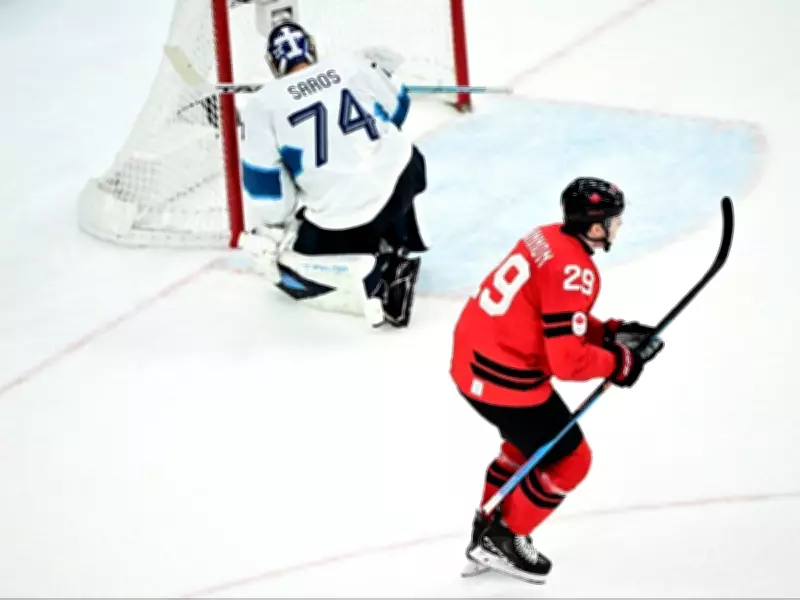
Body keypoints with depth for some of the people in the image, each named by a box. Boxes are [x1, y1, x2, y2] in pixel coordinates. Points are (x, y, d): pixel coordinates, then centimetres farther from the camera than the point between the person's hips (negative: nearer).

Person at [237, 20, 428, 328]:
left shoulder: (263, 106, -5)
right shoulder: (354, 65, 2)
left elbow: (263, 181, -1)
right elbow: (397, 108, 18)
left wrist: (268, 231, 13)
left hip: (344, 219, -4)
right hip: (402, 177, 4)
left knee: (286, 262, 16)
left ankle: (363, 276, -10)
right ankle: (397, 252, 31)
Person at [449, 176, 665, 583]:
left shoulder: (549, 237, 6)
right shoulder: (574, 272, -23)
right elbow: (568, 361, -24)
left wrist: (611, 333, 8)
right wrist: (619, 363, -9)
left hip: (471, 358, 9)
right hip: (504, 379, -9)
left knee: (530, 440, 32)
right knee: (569, 461, 9)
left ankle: (489, 529, 39)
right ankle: (502, 542, 19)